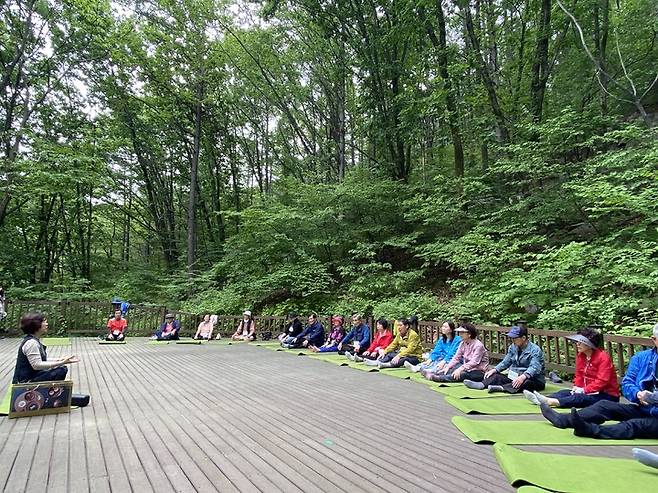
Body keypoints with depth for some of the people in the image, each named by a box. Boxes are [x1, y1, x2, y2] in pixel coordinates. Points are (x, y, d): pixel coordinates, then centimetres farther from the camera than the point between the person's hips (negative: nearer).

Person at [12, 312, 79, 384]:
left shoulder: (35, 340, 11)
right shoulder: (31, 343, -20)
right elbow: (36, 365, -25)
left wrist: (58, 360, 6)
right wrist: (62, 363, -27)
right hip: (26, 381, -10)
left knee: (63, 369, 6)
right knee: (61, 370, -20)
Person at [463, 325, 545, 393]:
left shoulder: (535, 350, -15)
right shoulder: (513, 347, 7)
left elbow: (534, 368, -29)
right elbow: (506, 362, 9)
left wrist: (523, 377, -47)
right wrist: (494, 370, -8)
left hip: (534, 380, -6)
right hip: (514, 376, 6)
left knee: (526, 382, -39)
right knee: (496, 376, -15)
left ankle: (501, 388, -56)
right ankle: (481, 385, -43)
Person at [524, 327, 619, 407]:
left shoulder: (603, 357, -18)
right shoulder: (580, 356, 7)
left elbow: (602, 381, -24)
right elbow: (579, 375, 13)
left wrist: (584, 390, -25)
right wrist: (577, 387, -7)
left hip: (608, 395, -8)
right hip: (588, 391, 8)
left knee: (580, 398, -32)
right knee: (565, 392, -12)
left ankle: (551, 402, -53)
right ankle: (540, 399, -32)